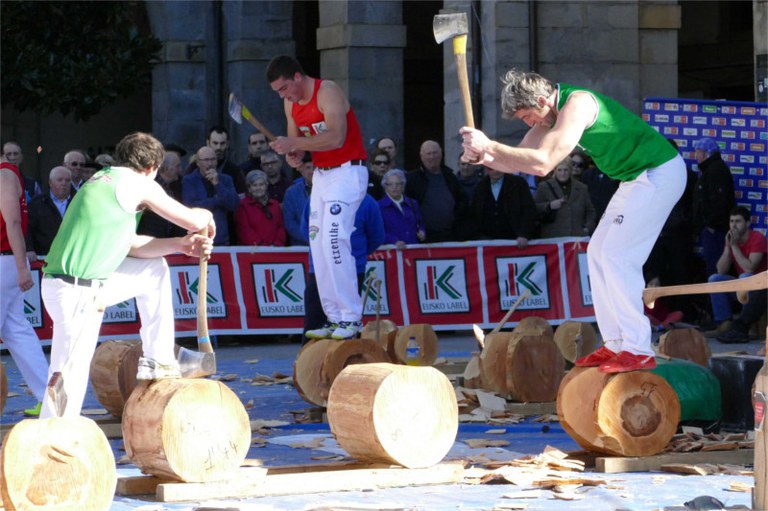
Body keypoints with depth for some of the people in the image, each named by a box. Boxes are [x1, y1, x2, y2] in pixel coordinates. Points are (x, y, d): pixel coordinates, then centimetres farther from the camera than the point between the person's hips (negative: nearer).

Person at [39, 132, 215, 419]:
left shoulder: (104, 180, 17)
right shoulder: (139, 184, -8)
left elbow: (131, 245, 18)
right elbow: (194, 221, -6)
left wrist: (181, 244, 13)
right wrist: (205, 217, 17)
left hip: (90, 284, 9)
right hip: (75, 294, -9)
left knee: (155, 269, 23)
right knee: (70, 375, -7)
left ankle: (157, 361, 25)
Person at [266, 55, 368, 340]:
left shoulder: (328, 92, -16)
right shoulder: (291, 103, 9)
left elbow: (336, 137, -28)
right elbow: (296, 141, 14)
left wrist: (294, 143, -28)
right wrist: (292, 155, -9)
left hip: (347, 172, -9)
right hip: (321, 174, 9)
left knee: (334, 242, -19)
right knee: (318, 246, 2)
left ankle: (351, 319, -18)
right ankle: (334, 319, 3)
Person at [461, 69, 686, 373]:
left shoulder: (577, 104, -24)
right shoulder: (550, 113, 7)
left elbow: (543, 163, -34)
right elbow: (516, 162, 8)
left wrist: (489, 147, -31)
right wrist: (483, 157, -12)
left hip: (659, 174, -11)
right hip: (639, 177, 11)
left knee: (617, 256, -14)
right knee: (598, 253, 10)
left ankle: (638, 351, -14)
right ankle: (616, 344, 11)